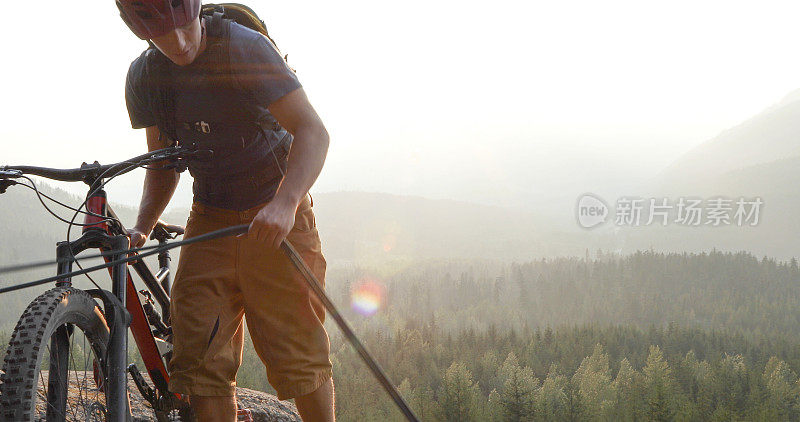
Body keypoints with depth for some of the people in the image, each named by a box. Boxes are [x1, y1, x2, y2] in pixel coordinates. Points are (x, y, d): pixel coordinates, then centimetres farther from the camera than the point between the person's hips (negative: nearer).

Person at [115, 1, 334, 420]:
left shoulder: (244, 48, -18)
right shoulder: (144, 76, -1)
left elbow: (312, 130, -24)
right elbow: (162, 162, 11)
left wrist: (285, 203, -41)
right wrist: (141, 228, -6)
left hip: (274, 218, -4)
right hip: (210, 220, 5)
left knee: (297, 355, -5)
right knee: (199, 356, -4)